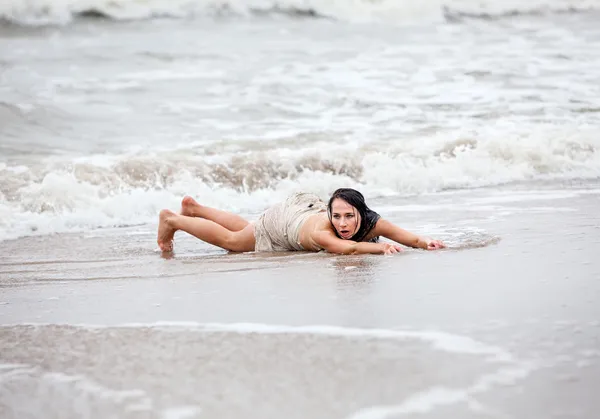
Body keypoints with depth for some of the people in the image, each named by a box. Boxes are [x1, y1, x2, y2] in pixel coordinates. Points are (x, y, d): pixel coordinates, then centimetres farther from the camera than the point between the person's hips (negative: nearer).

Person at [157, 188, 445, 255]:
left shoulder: (371, 223, -37)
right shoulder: (319, 232, -50)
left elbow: (411, 238, -42)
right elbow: (346, 248, -68)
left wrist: (427, 243, -60)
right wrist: (381, 247, -72)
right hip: (282, 220, -6)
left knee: (247, 231, 31)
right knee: (231, 241, 17)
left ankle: (194, 208, 52)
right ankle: (172, 220, 38)